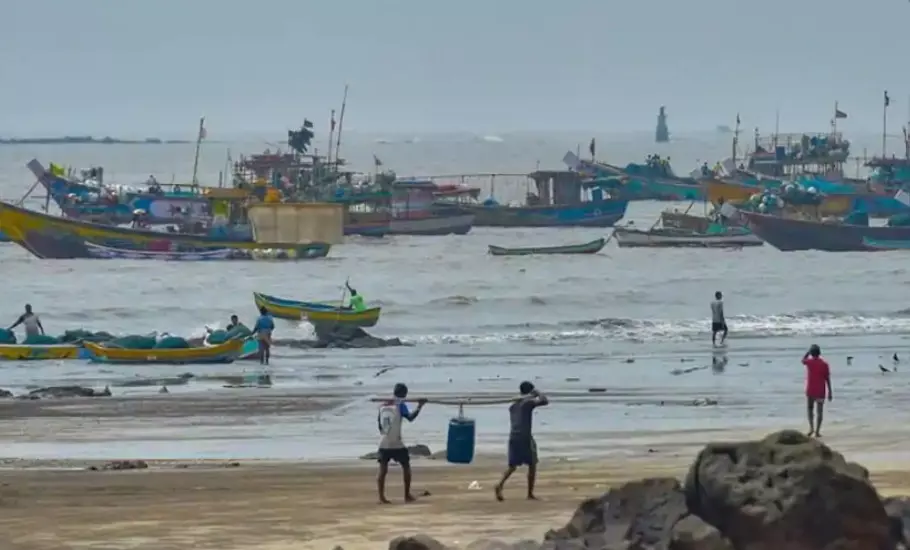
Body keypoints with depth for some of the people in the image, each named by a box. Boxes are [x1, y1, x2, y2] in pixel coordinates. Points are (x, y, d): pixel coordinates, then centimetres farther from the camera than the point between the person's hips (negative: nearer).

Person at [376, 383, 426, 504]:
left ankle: (381, 497, -4)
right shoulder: (400, 406, -8)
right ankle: (407, 495, 12)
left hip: (384, 443, 4)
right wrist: (419, 407, -14)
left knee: (383, 470, 3)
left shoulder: (382, 407, 9)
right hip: (397, 444, -4)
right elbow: (410, 417, -23)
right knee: (406, 467, 11)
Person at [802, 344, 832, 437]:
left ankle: (811, 427, 0)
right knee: (819, 411, 4)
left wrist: (809, 351, 17)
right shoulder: (824, 364, -6)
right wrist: (830, 392, 0)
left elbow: (803, 360, 20)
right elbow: (827, 379, -5)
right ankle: (817, 431, 0)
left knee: (810, 409, 18)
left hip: (810, 391, 0)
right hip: (820, 391, 0)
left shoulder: (809, 362, -7)